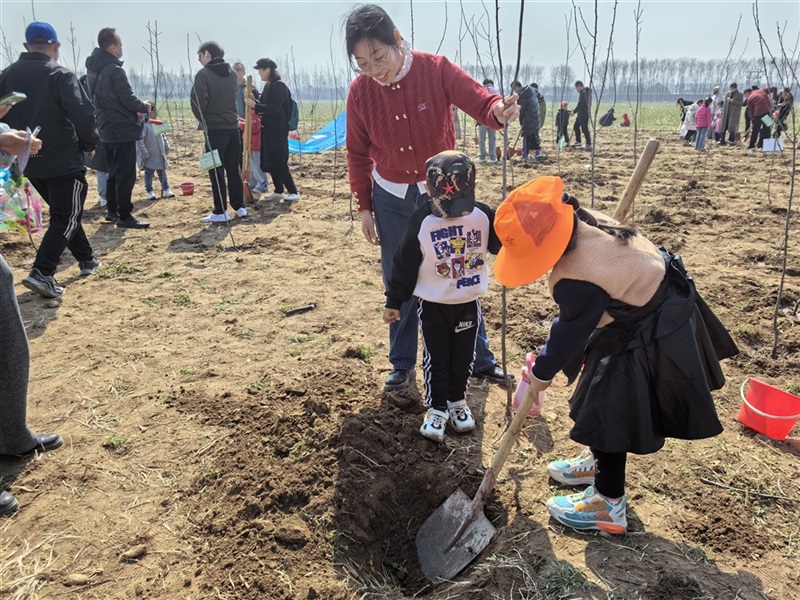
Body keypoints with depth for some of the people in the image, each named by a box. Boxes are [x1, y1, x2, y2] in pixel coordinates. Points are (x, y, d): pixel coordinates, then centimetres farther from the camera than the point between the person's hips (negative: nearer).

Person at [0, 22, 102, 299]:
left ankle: (87, 259, 33)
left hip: (29, 160, 7)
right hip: (63, 160, -7)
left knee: (63, 212, 22)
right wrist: (89, 143, -6)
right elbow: (83, 114, -23)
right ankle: (42, 274, -14)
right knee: (67, 217, -1)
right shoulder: (60, 75, -13)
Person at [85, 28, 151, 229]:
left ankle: (112, 210, 24)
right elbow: (128, 99, -18)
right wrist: (144, 107, 2)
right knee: (126, 174, -4)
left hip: (106, 129, 9)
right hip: (123, 129, -9)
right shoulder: (115, 70, -17)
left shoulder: (92, 70, 10)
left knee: (114, 171, 18)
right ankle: (124, 216, -3)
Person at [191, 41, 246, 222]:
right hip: (233, 126, 6)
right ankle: (239, 207, 15)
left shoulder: (203, 74, -9)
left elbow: (198, 101, -14)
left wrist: (202, 119, 2)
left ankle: (220, 211, 0)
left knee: (216, 170, -1)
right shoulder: (232, 73, 11)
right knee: (234, 169, 12)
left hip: (215, 128, -6)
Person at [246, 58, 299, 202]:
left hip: (278, 131, -9)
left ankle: (293, 192, -4)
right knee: (269, 162, 10)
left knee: (279, 162, -9)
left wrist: (255, 105, -25)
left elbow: (275, 108, -22)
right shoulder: (268, 86, 13)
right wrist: (253, 102, 1)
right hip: (268, 129, 9)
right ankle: (278, 191, 18)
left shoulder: (279, 86, -14)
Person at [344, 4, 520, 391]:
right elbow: (358, 153, 0)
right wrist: (364, 207, 1)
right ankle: (402, 364, 26)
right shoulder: (360, 90, -10)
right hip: (391, 199, 1)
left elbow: (479, 101, -19)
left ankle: (480, 359, 23)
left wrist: (499, 110, -44)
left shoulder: (436, 70, -16)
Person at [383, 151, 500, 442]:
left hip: (469, 303, 2)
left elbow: (500, 244, 3)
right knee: (436, 360, 9)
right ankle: (437, 408, 27)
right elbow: (404, 263, -10)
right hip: (433, 306, -2)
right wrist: (393, 302, -5)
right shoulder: (421, 221, -16)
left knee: (463, 357, 17)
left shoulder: (482, 215, -11)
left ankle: (457, 401, 38)